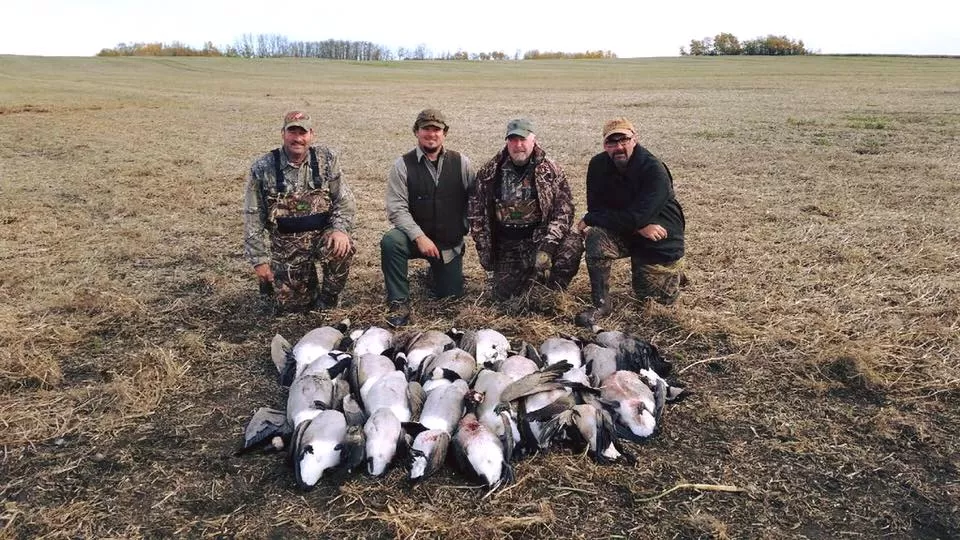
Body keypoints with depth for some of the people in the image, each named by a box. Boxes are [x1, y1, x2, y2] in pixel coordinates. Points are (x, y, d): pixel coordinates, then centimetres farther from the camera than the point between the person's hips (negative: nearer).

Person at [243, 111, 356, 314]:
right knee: (286, 302, -3)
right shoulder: (262, 168, -6)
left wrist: (340, 228, -20)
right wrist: (260, 259, -5)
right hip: (284, 243, 0)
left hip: (321, 234, 0)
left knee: (342, 249, -33)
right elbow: (253, 218, -2)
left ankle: (326, 303, -5)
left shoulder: (327, 158, -3)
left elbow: (345, 200, -1)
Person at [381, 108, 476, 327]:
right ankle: (399, 305, -20)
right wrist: (419, 237, -24)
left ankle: (435, 272, 42)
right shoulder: (402, 165, -7)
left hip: (450, 244, 2)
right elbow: (397, 208, -13)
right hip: (415, 237, -2)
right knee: (390, 241, -35)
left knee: (451, 297, 6)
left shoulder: (461, 162, -2)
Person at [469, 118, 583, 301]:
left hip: (540, 235, -2)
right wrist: (484, 248, 2)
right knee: (503, 296, -3)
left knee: (572, 243, -32)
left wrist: (547, 244, -23)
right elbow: (476, 212, 7)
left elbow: (564, 209, -10)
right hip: (507, 244, 2)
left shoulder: (551, 170, -4)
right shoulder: (488, 173, 1)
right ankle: (530, 276, 30)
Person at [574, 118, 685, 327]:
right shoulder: (598, 165, -11)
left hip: (659, 239, -3)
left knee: (661, 298, 3)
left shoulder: (654, 169, -25)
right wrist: (638, 226, -24)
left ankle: (672, 270, 38)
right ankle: (601, 303, -16)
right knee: (595, 237, -30)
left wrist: (589, 219, -23)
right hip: (622, 232, 3)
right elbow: (596, 209, -12)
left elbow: (637, 217, -32)